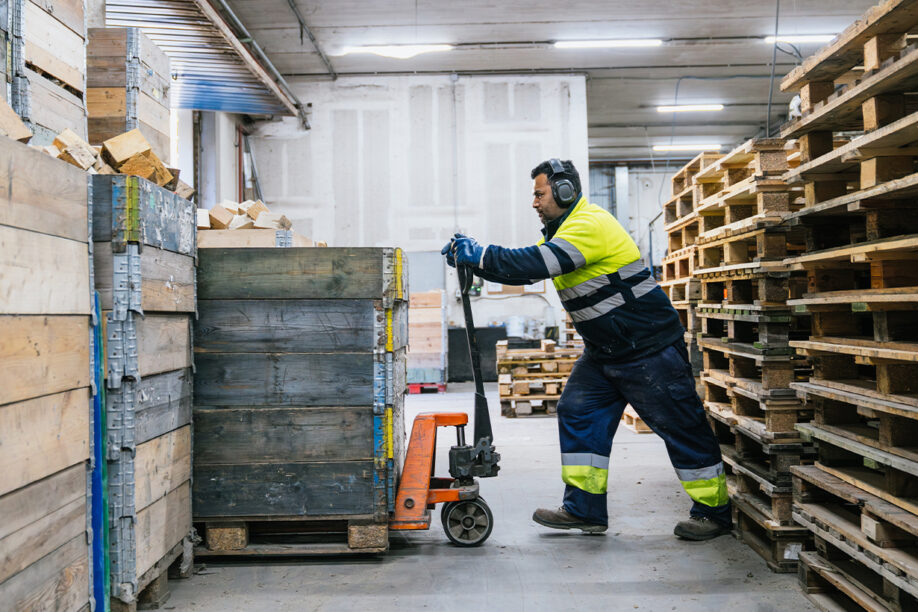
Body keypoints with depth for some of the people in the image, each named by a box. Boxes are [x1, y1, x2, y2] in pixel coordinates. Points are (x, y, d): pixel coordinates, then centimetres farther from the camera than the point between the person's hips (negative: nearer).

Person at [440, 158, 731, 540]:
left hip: (649, 348, -10)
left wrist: (480, 256, -23)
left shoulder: (590, 226, -22)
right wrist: (473, 257, 0)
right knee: (577, 413, 5)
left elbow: (533, 265, -31)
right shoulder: (565, 229, 11)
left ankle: (714, 512, 15)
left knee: (680, 427, 0)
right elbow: (526, 266, 12)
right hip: (605, 351, 10)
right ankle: (585, 510, 11)